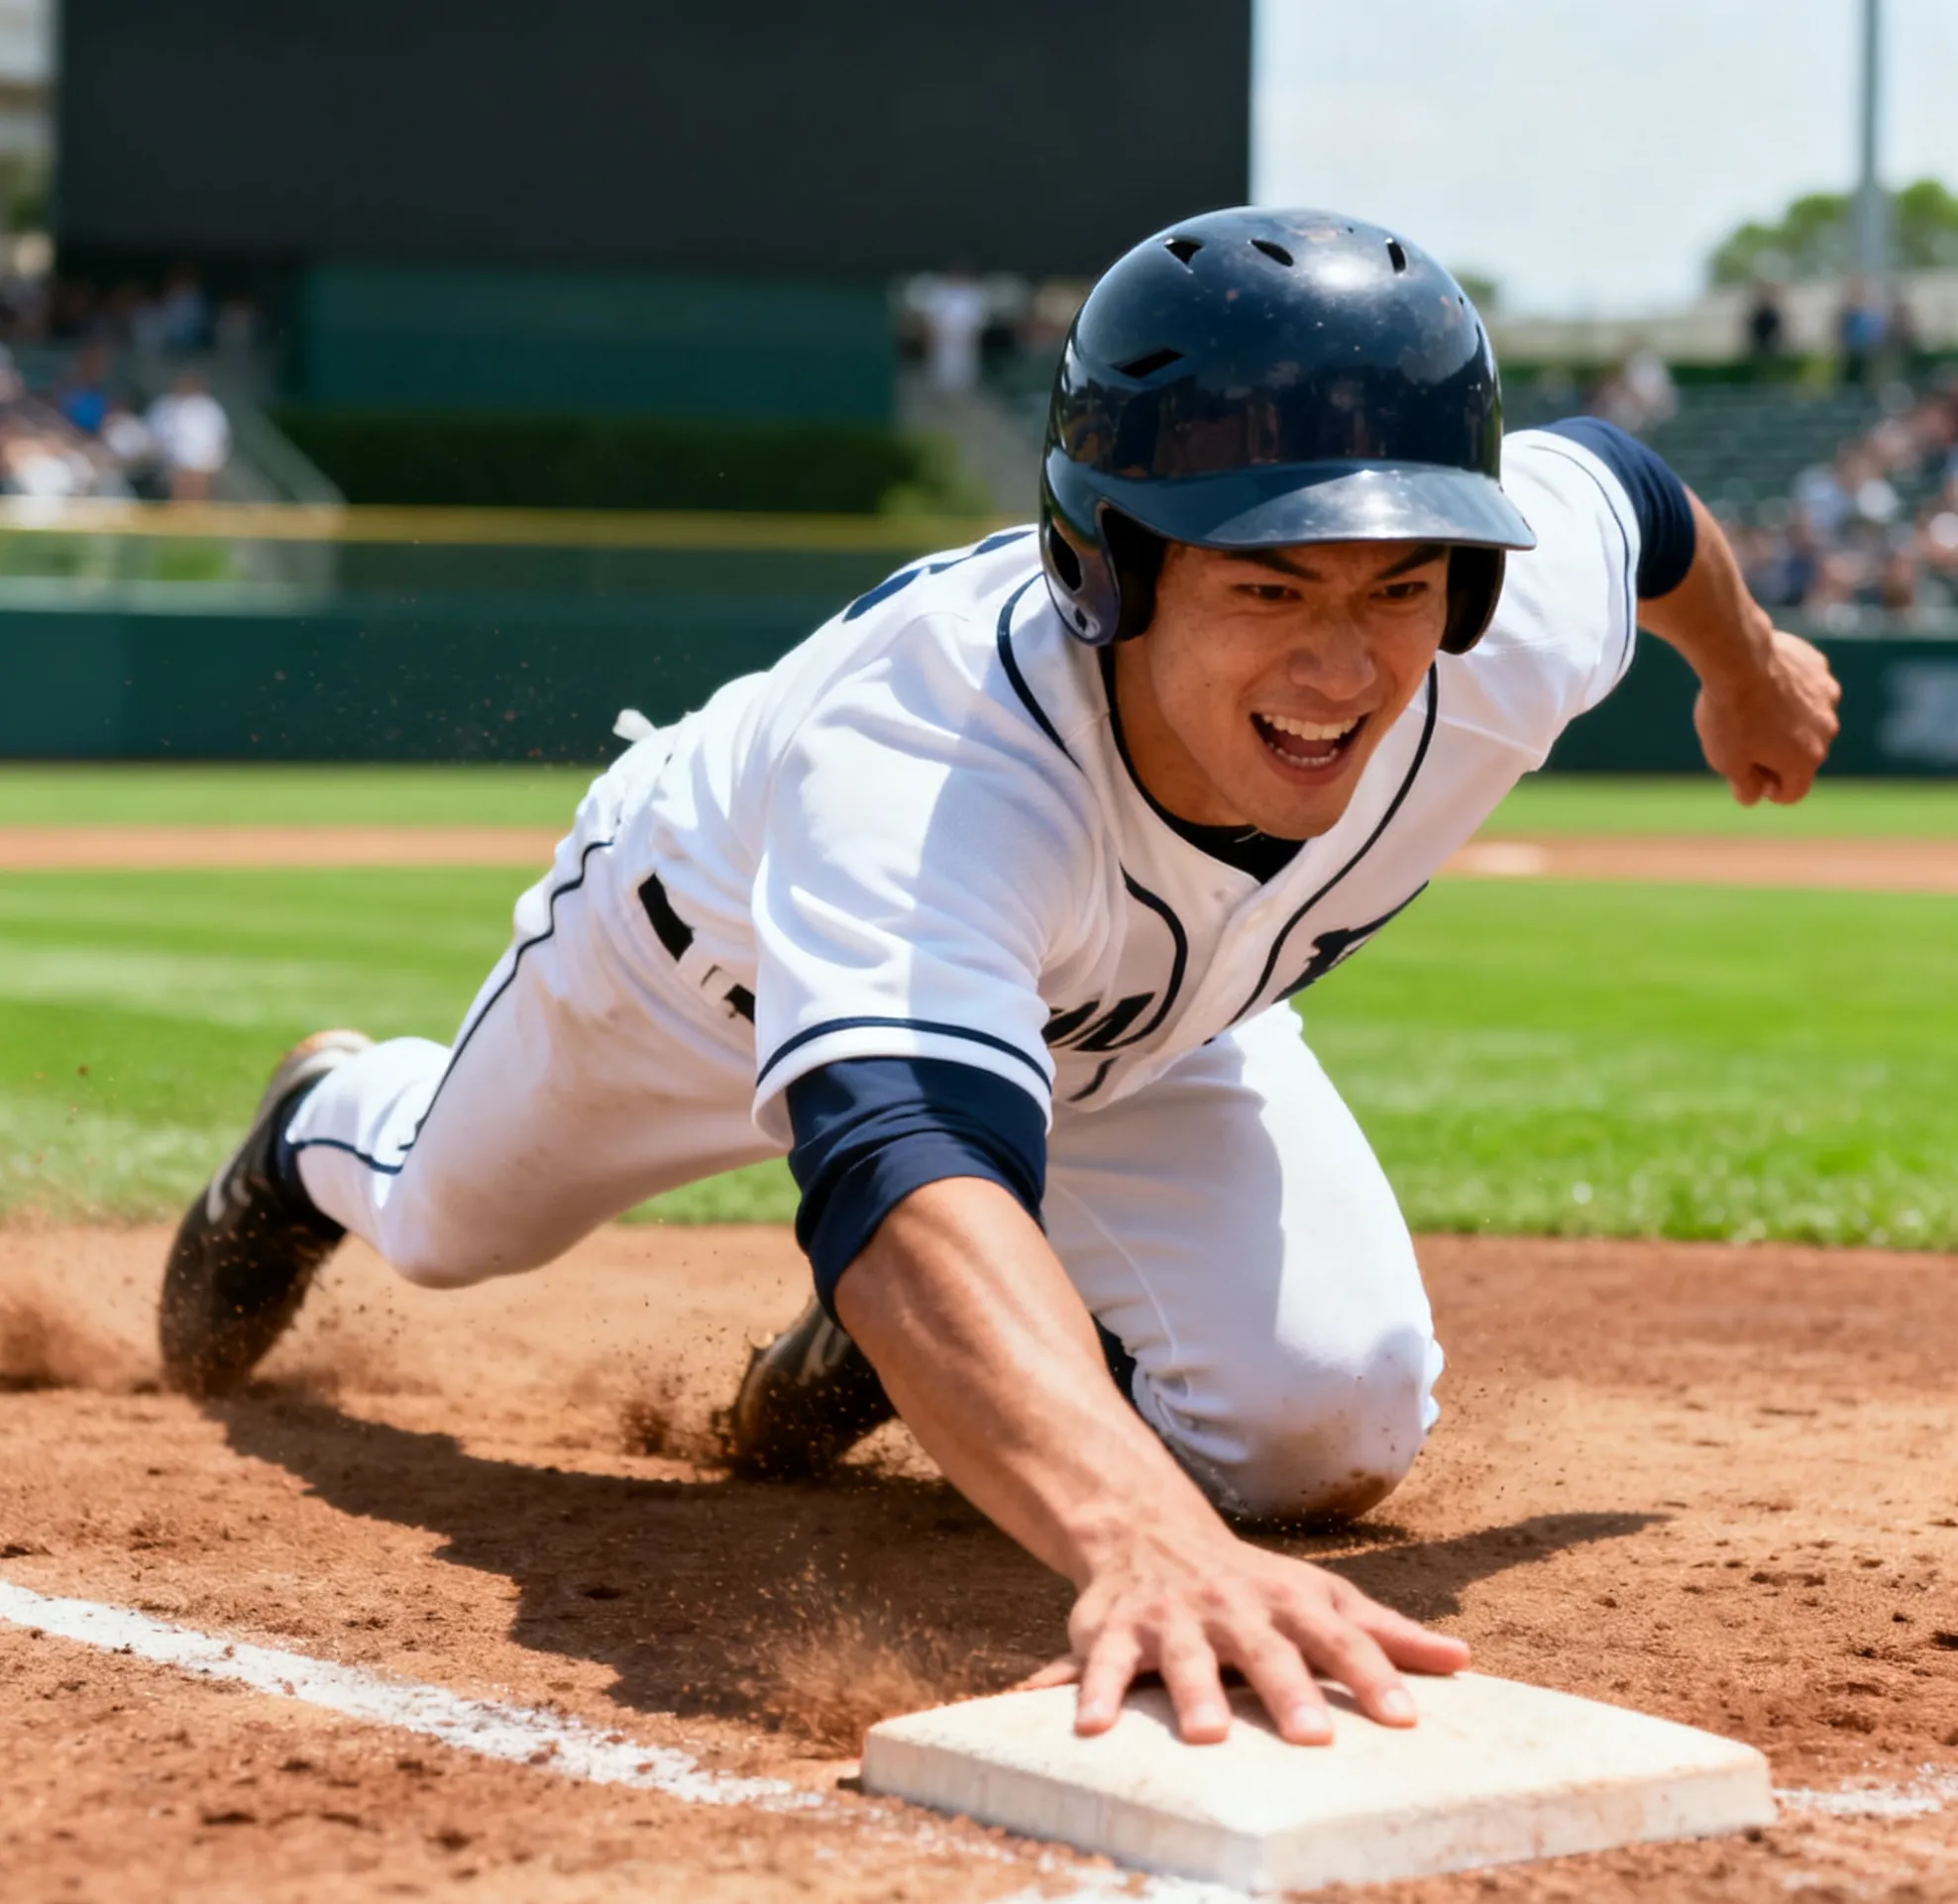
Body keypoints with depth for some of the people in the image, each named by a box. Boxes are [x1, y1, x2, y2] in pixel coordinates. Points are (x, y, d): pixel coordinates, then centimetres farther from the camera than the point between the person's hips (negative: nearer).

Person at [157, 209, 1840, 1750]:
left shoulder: (1512, 628, -37)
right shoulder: (921, 752, -53)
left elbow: (1614, 485, -11)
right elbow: (909, 1176, -70)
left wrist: (1746, 664, 13)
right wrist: (1149, 1541, -89)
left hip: (1137, 1031, 3)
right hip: (723, 952, -3)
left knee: (1325, 1428, -18)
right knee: (447, 1220, 24)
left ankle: (896, 1347, 13)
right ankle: (329, 1125, 63)